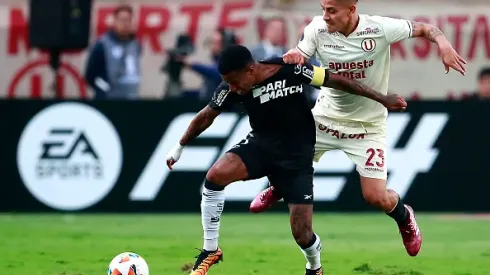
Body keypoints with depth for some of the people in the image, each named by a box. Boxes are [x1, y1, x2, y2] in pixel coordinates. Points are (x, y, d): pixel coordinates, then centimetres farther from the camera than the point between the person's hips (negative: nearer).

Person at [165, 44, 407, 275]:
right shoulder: (231, 88, -15)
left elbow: (336, 81, -12)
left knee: (302, 233, -7)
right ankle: (210, 250, -12)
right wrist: (180, 147, 12)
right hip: (261, 145, 2)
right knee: (215, 175, -27)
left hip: (296, 157, -2)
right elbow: (207, 116, 3)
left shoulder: (292, 71, -24)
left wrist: (382, 99, -5)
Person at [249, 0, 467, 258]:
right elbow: (297, 57, -14)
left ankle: (404, 217, 27)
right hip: (326, 117, 3)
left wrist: (443, 44, -30)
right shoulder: (318, 29, -17)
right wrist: (291, 57, -39)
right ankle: (279, 188, 44)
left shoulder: (380, 28, -22)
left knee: (376, 197, -9)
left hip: (367, 126, -3)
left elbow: (424, 28, -10)